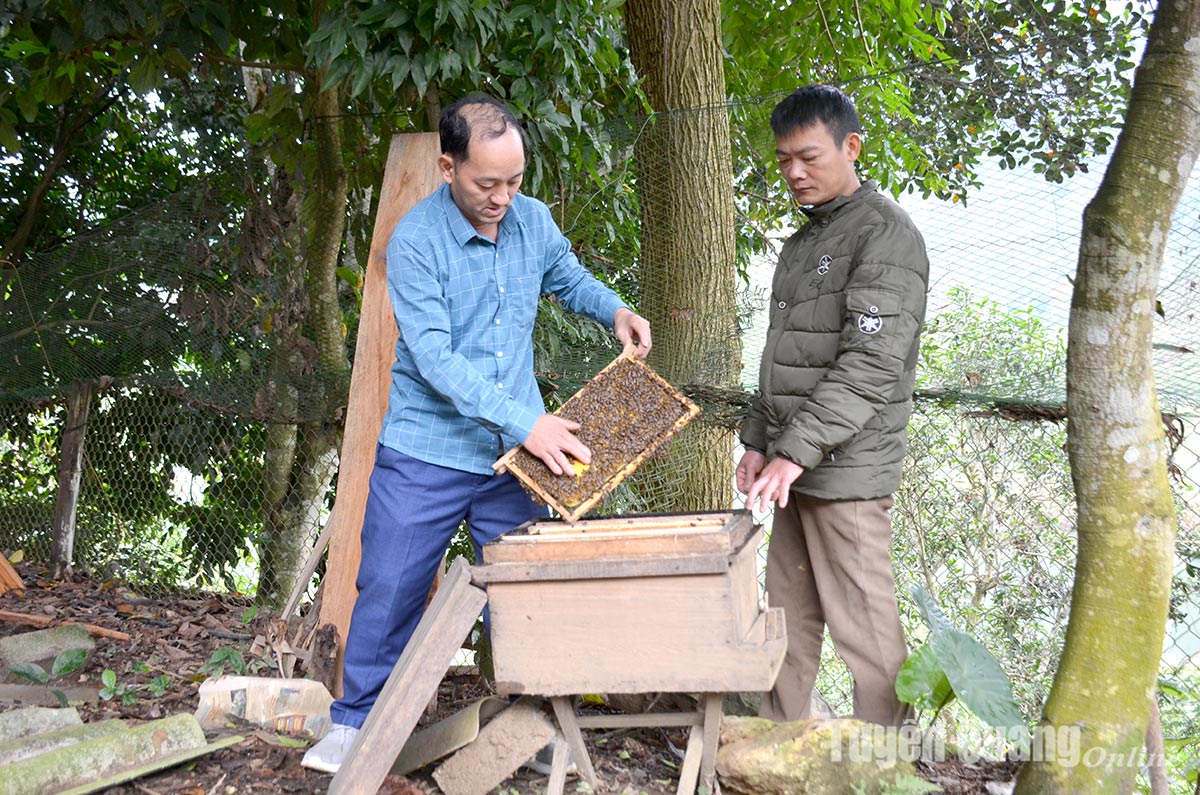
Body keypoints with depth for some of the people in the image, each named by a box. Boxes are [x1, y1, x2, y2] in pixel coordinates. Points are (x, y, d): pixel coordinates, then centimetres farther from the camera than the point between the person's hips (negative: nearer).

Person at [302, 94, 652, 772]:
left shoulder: (534, 220, 0)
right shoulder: (416, 241, -15)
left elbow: (567, 277, 22)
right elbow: (434, 358, -22)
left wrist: (614, 309, 1)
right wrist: (524, 421, -29)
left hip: (515, 454, 4)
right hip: (426, 453, -3)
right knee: (390, 591, 7)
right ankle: (356, 723, 26)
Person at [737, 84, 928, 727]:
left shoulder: (886, 234, -10)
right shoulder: (801, 242, 18)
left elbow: (871, 366, -20)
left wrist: (796, 453, -23)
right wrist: (759, 441, 15)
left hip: (847, 469, -8)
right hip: (794, 466, 8)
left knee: (862, 623, -1)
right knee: (788, 612, 14)